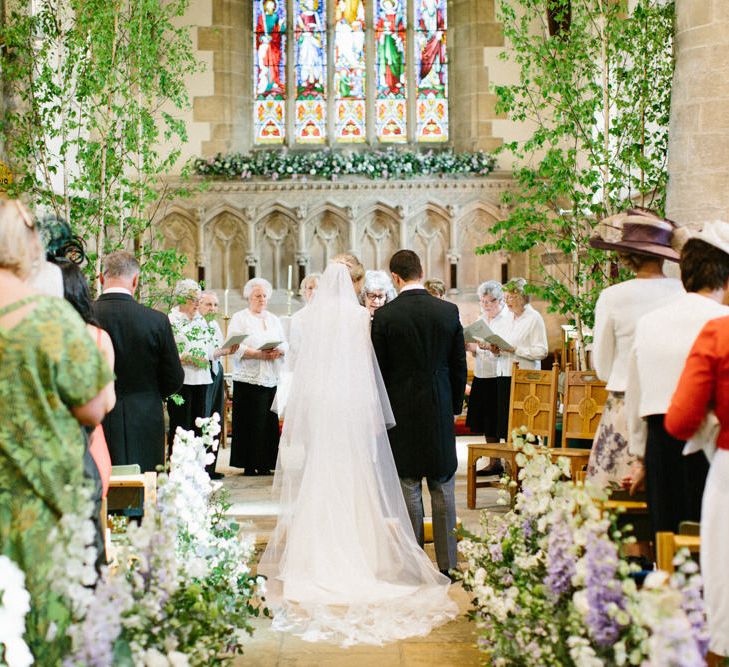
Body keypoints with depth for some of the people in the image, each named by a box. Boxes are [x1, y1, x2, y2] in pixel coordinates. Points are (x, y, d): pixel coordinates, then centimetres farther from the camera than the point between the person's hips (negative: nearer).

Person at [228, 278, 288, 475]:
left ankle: (265, 463, 5)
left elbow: (285, 344, 15)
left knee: (269, 422, -1)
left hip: (272, 379, 5)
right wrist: (259, 354, -19)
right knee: (251, 422, -6)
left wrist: (279, 351, -8)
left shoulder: (274, 320, 21)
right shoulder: (239, 318, 4)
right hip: (249, 378, -5)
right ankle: (249, 464, -1)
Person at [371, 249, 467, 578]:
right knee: (443, 487, 9)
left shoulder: (384, 315, -9)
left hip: (402, 410, -2)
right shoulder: (449, 311, -1)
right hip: (440, 410, 2)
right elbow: (459, 366, 4)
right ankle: (446, 561, 13)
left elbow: (378, 370, -5)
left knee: (408, 487, 5)